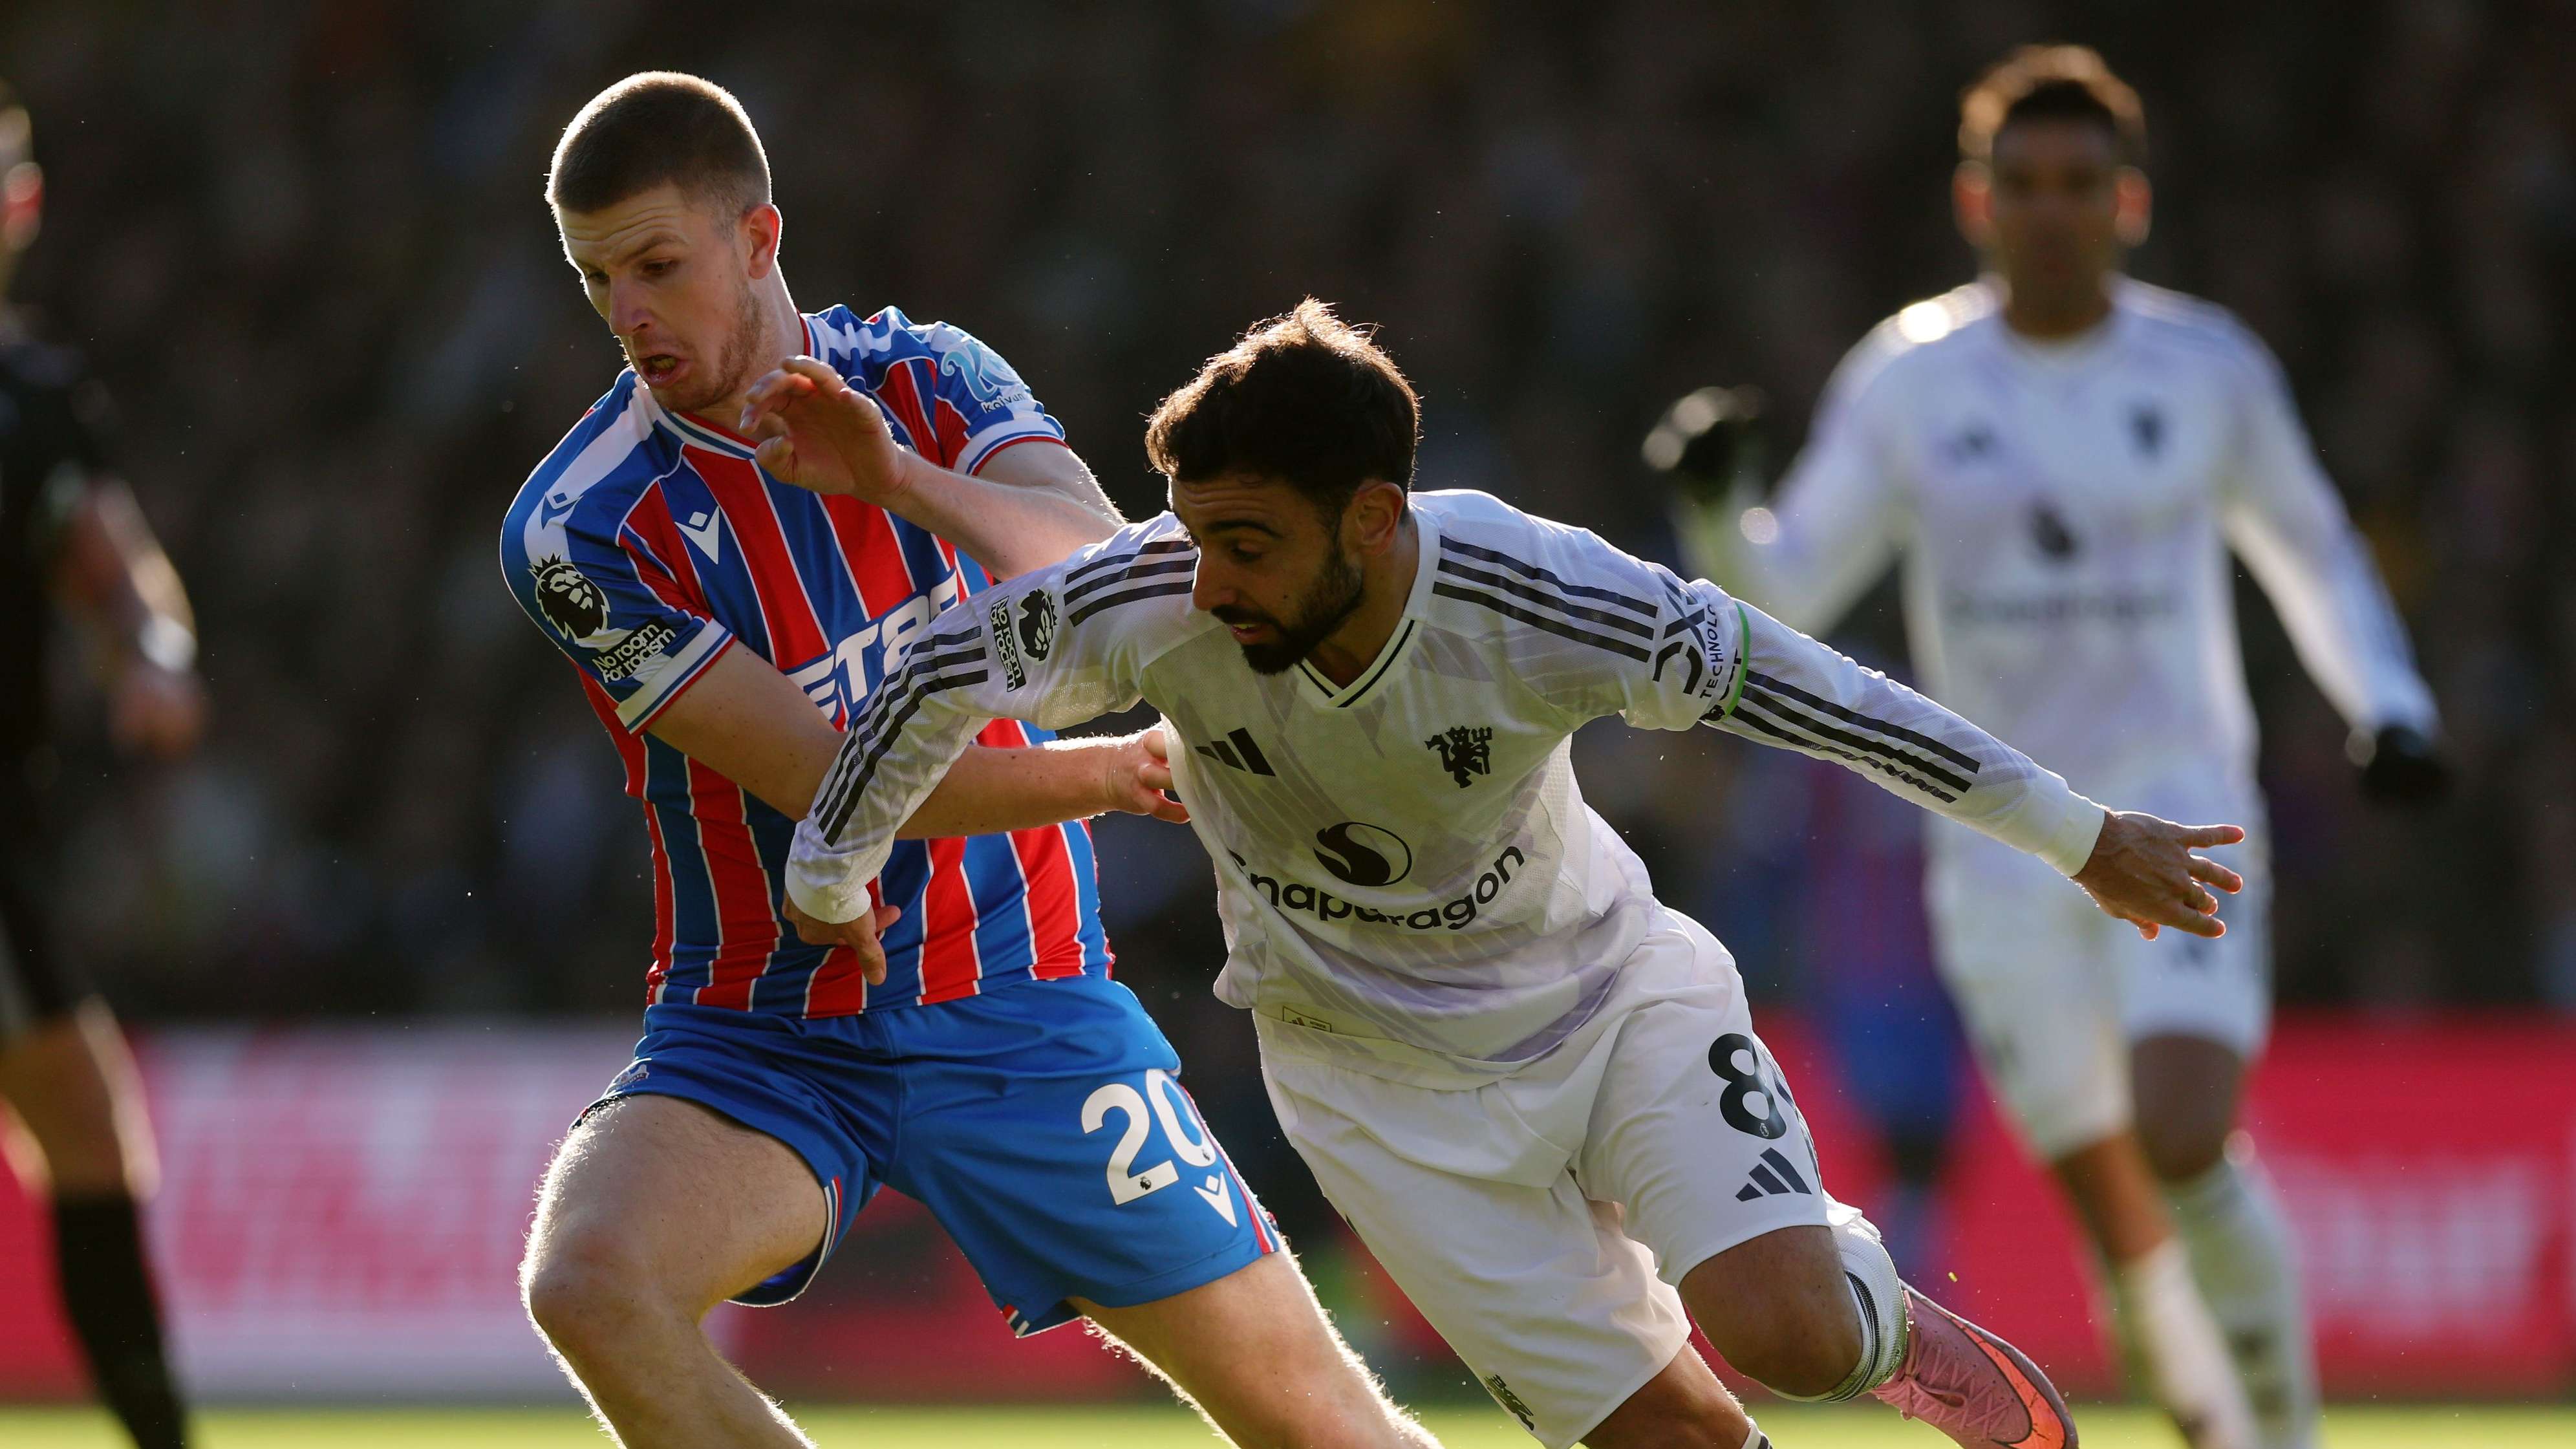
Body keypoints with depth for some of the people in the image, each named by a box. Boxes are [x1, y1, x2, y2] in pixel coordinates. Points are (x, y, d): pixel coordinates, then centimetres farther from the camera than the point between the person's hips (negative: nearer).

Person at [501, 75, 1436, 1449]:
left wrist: (912, 484, -39)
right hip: (762, 1039, -1)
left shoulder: (920, 378, -3)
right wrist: (1123, 775, -9)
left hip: (1016, 1007, 2)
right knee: (590, 1284, -31)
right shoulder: (578, 530, -13)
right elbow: (836, 781, -15)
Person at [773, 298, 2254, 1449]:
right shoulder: (1146, 605, -28)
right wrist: (829, 878, 4)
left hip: (1613, 991, -1)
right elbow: (949, 668, -9)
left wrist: (2078, 836, -9)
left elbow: (1797, 690, -19)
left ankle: (1885, 1317, 13)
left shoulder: (1540, 602, -30)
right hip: (1387, 1080, 1)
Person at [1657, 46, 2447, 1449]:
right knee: (2120, 1221, 2)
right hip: (2003, 847, 2)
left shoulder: (2207, 371, 2)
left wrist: (2388, 704, 4)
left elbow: (2312, 552, 18)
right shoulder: (1907, 382, 2)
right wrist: (1715, 508, -18)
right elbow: (1780, 596, 1)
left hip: (2178, 817, -1)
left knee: (2187, 1147, -22)